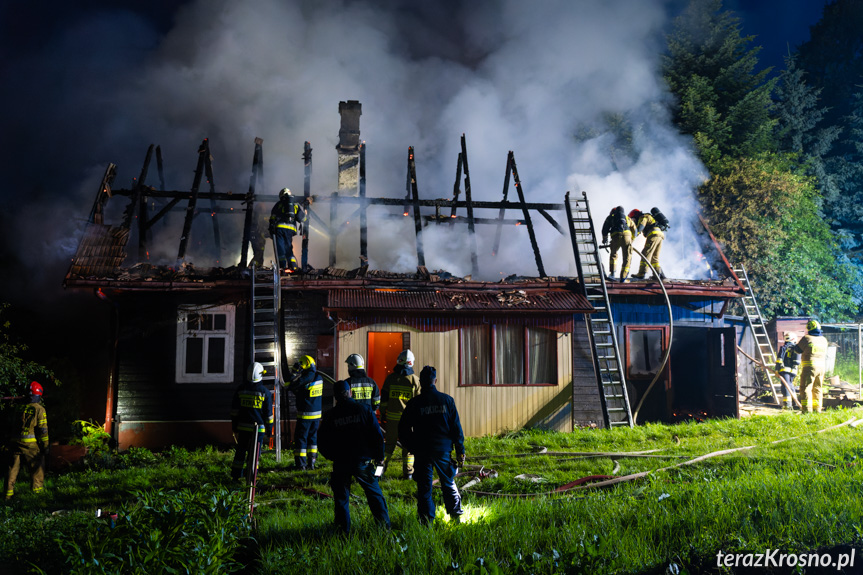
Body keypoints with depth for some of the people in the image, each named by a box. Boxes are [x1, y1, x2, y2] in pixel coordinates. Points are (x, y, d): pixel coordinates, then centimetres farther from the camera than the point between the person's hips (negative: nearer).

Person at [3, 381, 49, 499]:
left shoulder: (19, 407, 7)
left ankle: (8, 492, 14)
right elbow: (42, 429, -8)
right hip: (30, 443, -5)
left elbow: (14, 424, 14)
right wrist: (45, 446, -4)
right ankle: (37, 489, 13)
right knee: (37, 467, 9)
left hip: (15, 441, 5)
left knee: (13, 467, 12)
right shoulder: (39, 409, -8)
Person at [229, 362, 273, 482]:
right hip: (259, 428, -2)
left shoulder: (240, 389, 2)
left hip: (243, 427, 3)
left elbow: (234, 410, 8)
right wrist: (269, 429, 9)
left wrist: (234, 426, 17)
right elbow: (268, 414, -1)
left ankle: (235, 475, 18)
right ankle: (250, 476, 5)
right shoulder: (265, 392, -6)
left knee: (240, 451, 13)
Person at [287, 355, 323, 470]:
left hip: (305, 415, -6)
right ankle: (312, 462, 19)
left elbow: (291, 387, -15)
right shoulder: (319, 378, 2)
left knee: (300, 438, 3)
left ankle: (300, 464, 4)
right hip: (317, 414, 7)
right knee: (313, 437, 17)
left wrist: (296, 374, -11)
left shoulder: (305, 379, -20)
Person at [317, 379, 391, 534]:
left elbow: (322, 442, 4)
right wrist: (379, 457, 8)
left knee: (341, 498, 12)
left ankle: (344, 529, 14)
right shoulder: (363, 410, -4)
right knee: (374, 494, 12)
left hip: (340, 463, 0)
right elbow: (377, 435, -3)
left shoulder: (330, 416, -2)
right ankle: (384, 526, 14)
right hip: (362, 462, 0)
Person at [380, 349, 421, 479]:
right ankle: (408, 472, 8)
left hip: (392, 416, 1)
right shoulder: (415, 379, -2)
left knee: (390, 442, 15)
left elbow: (384, 397, 3)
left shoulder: (390, 378, -1)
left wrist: (382, 412, 13)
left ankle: (382, 464, 12)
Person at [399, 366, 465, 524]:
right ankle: (456, 513, 21)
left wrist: (411, 447, 12)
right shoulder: (446, 400, -1)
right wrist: (460, 451, 6)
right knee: (449, 483, 17)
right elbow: (456, 427, 0)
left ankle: (427, 520, 7)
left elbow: (403, 429, -1)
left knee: (424, 487, 6)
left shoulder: (414, 403, -4)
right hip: (444, 449, 1)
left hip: (422, 451, -1)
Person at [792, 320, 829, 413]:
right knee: (817, 389, 15)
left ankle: (807, 410, -8)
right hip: (821, 367, 6)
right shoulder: (824, 340, 8)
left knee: (805, 388, -2)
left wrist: (793, 346, 21)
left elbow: (798, 349, -1)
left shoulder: (806, 338, -11)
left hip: (810, 366, -6)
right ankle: (817, 409, 19)